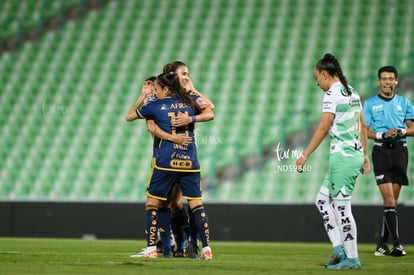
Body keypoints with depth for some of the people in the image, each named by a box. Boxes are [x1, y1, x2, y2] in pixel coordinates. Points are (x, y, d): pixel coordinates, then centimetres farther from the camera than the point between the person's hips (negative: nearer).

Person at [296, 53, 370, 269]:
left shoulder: (332, 94, -12)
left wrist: (305, 156, -12)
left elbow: (322, 129, -15)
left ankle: (352, 258, 1)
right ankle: (338, 248, 8)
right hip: (355, 154, 9)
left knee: (342, 207, -3)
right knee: (322, 200, 14)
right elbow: (362, 126, 18)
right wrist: (364, 154, 23)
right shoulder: (352, 92, 14)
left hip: (342, 156, -9)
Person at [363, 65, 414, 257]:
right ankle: (396, 243, -17)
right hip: (381, 150, -3)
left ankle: (382, 244, 10)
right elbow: (364, 131, 2)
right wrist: (383, 135, -14)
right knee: (389, 199, -13)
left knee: (393, 200, 3)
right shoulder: (371, 103, 5)